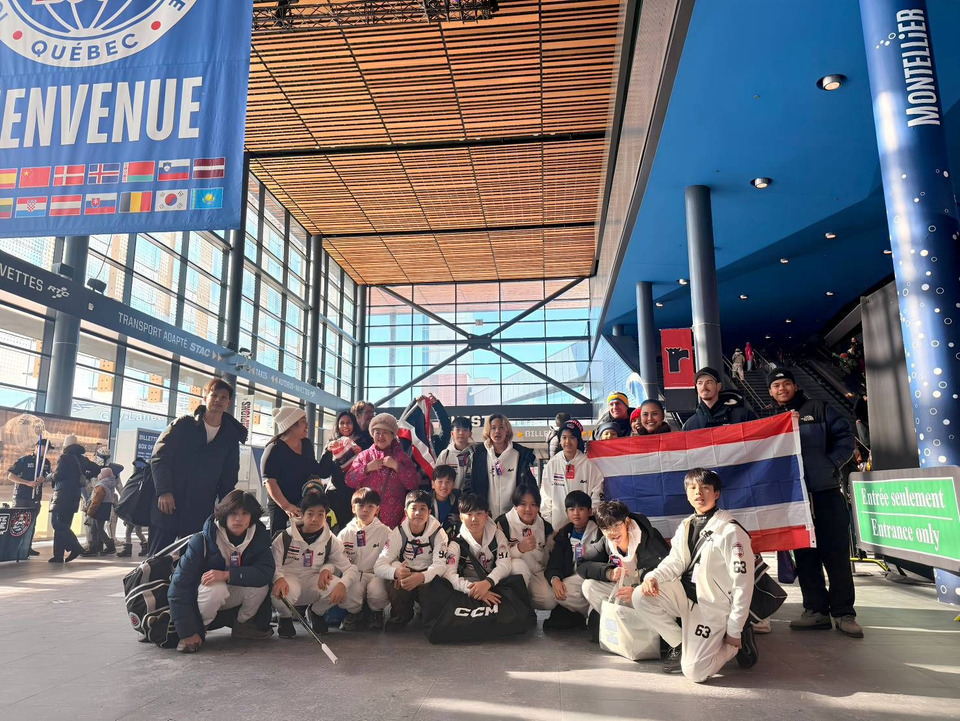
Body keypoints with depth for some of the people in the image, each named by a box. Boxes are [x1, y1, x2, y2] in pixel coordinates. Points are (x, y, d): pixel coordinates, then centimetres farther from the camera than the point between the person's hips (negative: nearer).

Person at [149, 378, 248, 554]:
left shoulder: (231, 438, 9)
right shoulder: (183, 425, 2)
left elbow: (229, 478, 12)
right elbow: (159, 457, -5)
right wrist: (164, 491, -16)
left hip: (200, 513, 2)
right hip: (168, 506, -2)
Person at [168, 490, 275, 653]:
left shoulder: (258, 537, -15)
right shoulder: (202, 540, -23)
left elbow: (267, 571, -29)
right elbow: (179, 586, -23)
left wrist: (227, 575, -41)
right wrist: (188, 633, -26)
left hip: (234, 598, 3)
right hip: (204, 596, -3)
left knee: (261, 584, -27)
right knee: (216, 587, -36)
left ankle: (242, 625, 1)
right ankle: (199, 629, -7)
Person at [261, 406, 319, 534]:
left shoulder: (307, 444, 8)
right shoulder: (274, 449, -11)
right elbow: (269, 482, -20)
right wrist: (286, 506, -29)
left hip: (305, 505, 5)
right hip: (280, 507, -5)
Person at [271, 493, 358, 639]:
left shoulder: (331, 541, -3)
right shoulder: (284, 538, -8)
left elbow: (350, 568, -7)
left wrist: (342, 584, -30)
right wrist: (279, 578, -35)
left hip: (314, 581, 2)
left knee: (336, 587, -30)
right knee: (280, 592, -39)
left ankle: (317, 612, 8)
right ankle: (285, 618, 2)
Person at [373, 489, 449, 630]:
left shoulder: (437, 532, -11)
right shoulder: (398, 533, -10)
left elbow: (440, 565, -22)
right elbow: (379, 566, -17)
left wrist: (421, 577, -45)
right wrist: (396, 572, -42)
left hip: (428, 577, -1)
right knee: (395, 584, -32)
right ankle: (401, 616, 0)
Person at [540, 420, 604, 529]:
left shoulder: (588, 464, 0)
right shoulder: (552, 464, 3)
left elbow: (596, 495, 4)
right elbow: (545, 493, 6)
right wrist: (547, 518, 3)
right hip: (557, 522, 1)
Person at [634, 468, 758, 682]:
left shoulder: (731, 531, -17)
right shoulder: (686, 526, 6)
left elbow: (743, 583, -15)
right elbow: (675, 561, 3)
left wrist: (734, 630, -13)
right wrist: (653, 577, -21)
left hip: (711, 606, -6)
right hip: (685, 594, 6)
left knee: (694, 672, -12)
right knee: (641, 596, -17)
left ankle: (736, 642, 15)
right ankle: (680, 645, 6)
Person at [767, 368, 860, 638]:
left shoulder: (817, 409, 4)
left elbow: (845, 437, -1)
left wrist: (831, 464, -10)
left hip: (826, 492, -3)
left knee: (836, 553, -1)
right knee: (805, 554, 6)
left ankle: (843, 612, 8)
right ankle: (816, 610, 14)